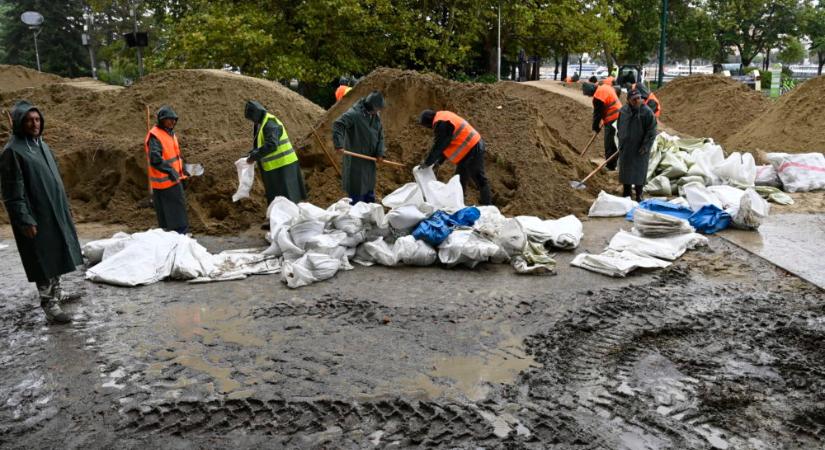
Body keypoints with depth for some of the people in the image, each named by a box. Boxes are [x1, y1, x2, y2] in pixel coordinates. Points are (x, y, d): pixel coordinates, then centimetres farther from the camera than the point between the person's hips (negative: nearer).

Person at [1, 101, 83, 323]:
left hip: (55, 211, 8)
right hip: (36, 215, -8)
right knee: (42, 259, -3)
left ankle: (57, 292, 33)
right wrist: (25, 220, -20)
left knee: (55, 253, 18)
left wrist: (64, 207, 18)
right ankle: (49, 305, 4)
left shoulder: (41, 144, 10)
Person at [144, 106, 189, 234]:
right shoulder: (154, 136, -17)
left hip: (174, 179, 10)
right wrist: (170, 170, -38)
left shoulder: (171, 133, 14)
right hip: (164, 181, -10)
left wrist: (182, 170, 24)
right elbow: (155, 158, -29)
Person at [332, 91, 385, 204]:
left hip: (369, 160, 7)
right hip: (355, 160, -7)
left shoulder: (376, 116, 5)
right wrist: (339, 144, -34)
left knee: (369, 192, 20)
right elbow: (338, 124, -25)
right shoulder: (354, 114, -18)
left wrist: (380, 153, -2)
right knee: (357, 191, -1)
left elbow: (380, 136, 9)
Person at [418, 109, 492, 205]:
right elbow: (445, 145, 19)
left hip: (472, 150, -11)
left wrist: (427, 162, -6)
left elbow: (438, 146, -17)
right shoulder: (443, 119, 14)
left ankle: (487, 205, 1)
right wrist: (439, 161, 16)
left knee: (479, 180, -5)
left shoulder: (441, 123, -18)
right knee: (460, 178, 17)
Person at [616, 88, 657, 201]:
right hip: (625, 147, 4)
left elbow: (651, 132, -11)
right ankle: (626, 192, 27)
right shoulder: (623, 110, 1)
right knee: (625, 169, 12)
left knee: (639, 171, 2)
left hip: (640, 148, -4)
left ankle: (639, 195, 14)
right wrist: (621, 142, 11)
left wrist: (645, 146, -16)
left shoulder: (647, 112, -12)